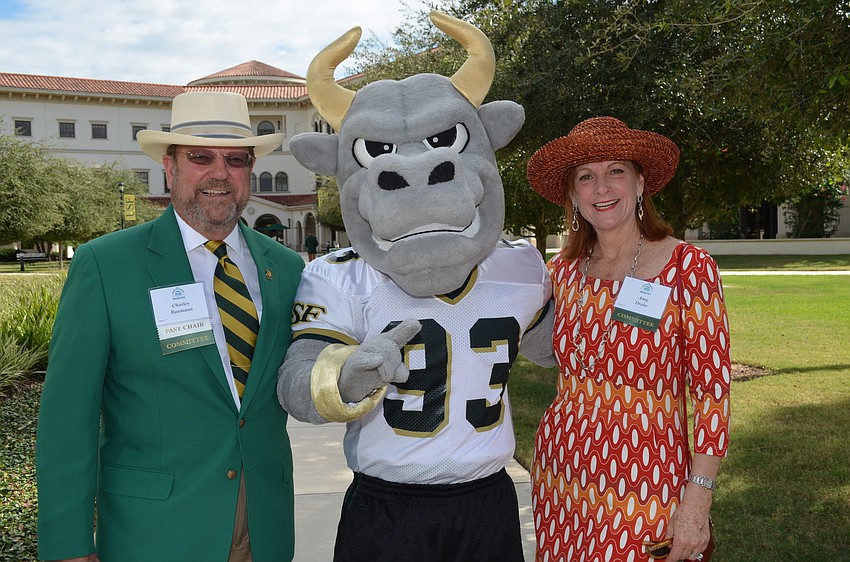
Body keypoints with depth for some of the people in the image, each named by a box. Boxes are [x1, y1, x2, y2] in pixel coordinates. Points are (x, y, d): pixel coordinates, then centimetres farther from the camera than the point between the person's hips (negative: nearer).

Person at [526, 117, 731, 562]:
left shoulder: (688, 267, -11)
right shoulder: (564, 270, 3)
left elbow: (711, 393, -10)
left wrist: (697, 502, -14)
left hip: (646, 487, -4)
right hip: (561, 478, 5)